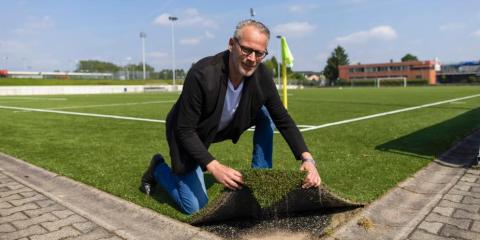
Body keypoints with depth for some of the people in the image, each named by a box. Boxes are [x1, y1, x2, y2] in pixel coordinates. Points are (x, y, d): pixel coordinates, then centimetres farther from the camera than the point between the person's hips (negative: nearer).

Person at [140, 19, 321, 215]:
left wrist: (307, 158, -24)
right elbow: (185, 131, -29)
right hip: (188, 135, -5)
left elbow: (283, 120, -12)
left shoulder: (262, 76, -20)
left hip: (224, 127, 5)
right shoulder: (201, 75, -35)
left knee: (266, 114, -11)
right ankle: (158, 168, 21)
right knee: (195, 208, -6)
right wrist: (214, 167, -41)